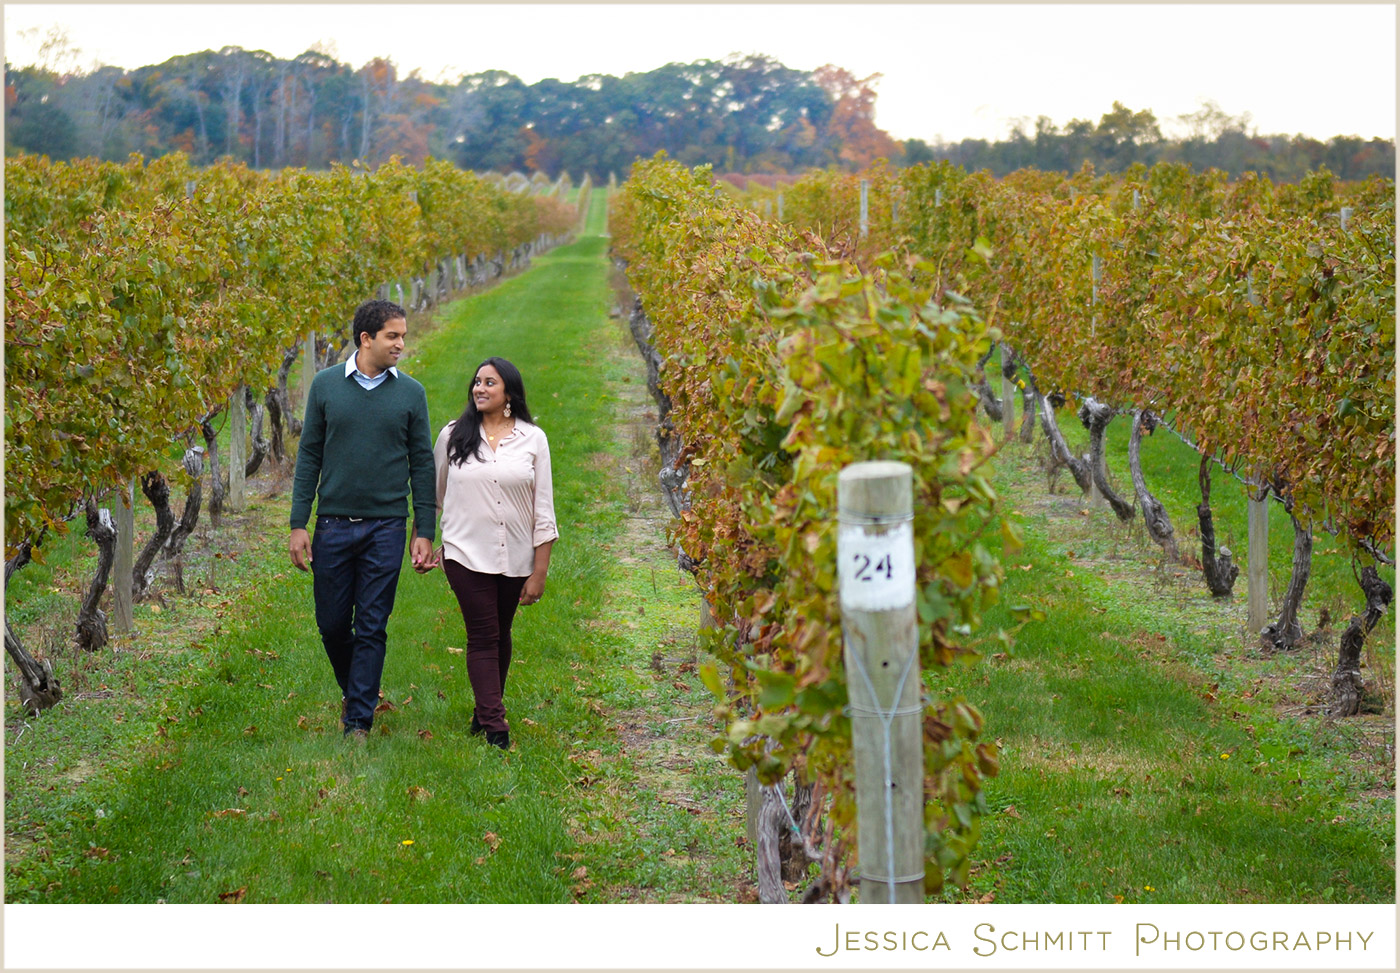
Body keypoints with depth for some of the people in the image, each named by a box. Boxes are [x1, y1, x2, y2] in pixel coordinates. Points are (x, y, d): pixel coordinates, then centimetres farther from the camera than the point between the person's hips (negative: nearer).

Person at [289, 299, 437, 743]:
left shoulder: (411, 393, 2)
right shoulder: (326, 385, 2)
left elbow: (422, 464, 5)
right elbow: (310, 456, 5)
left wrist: (425, 532, 0)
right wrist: (298, 524, 0)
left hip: (386, 527, -1)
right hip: (333, 526, 1)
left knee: (372, 627, -1)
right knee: (332, 623, 7)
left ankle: (359, 720, 5)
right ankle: (353, 690, 33)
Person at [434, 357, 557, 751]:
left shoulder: (533, 439, 2)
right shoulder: (453, 436, 3)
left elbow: (543, 510, 2)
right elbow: (432, 494, 15)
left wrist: (540, 571, -2)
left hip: (516, 558, 1)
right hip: (467, 555, -1)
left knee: (500, 636, 13)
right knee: (483, 637, -7)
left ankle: (485, 712, 31)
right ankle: (494, 728, -6)